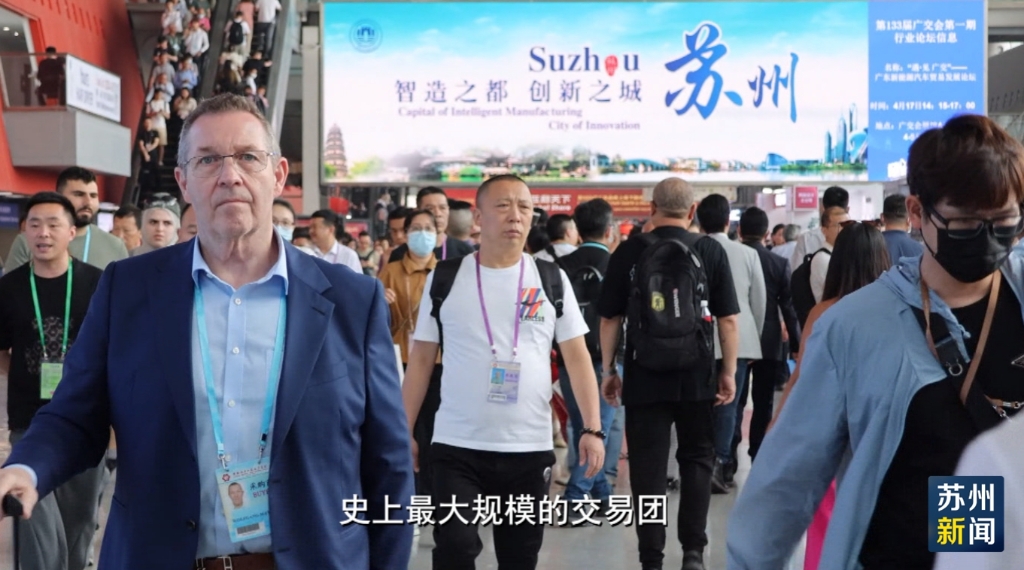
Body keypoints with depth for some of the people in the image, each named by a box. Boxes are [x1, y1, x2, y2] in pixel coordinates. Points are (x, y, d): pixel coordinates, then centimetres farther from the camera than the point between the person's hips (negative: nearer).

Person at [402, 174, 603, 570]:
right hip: (457, 446, -1)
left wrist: (593, 428, -7)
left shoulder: (552, 280, 2)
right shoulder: (445, 278, 1)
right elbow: (421, 359, 5)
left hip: (530, 448, 1)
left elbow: (576, 356, 3)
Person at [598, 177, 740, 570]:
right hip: (697, 377, 1)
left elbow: (609, 318, 0)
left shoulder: (629, 251, -3)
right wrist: (729, 372, 5)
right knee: (696, 459, 15)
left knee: (648, 468, 4)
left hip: (644, 377, -1)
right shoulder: (711, 251, -2)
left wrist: (608, 370, 8)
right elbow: (728, 319, -3)